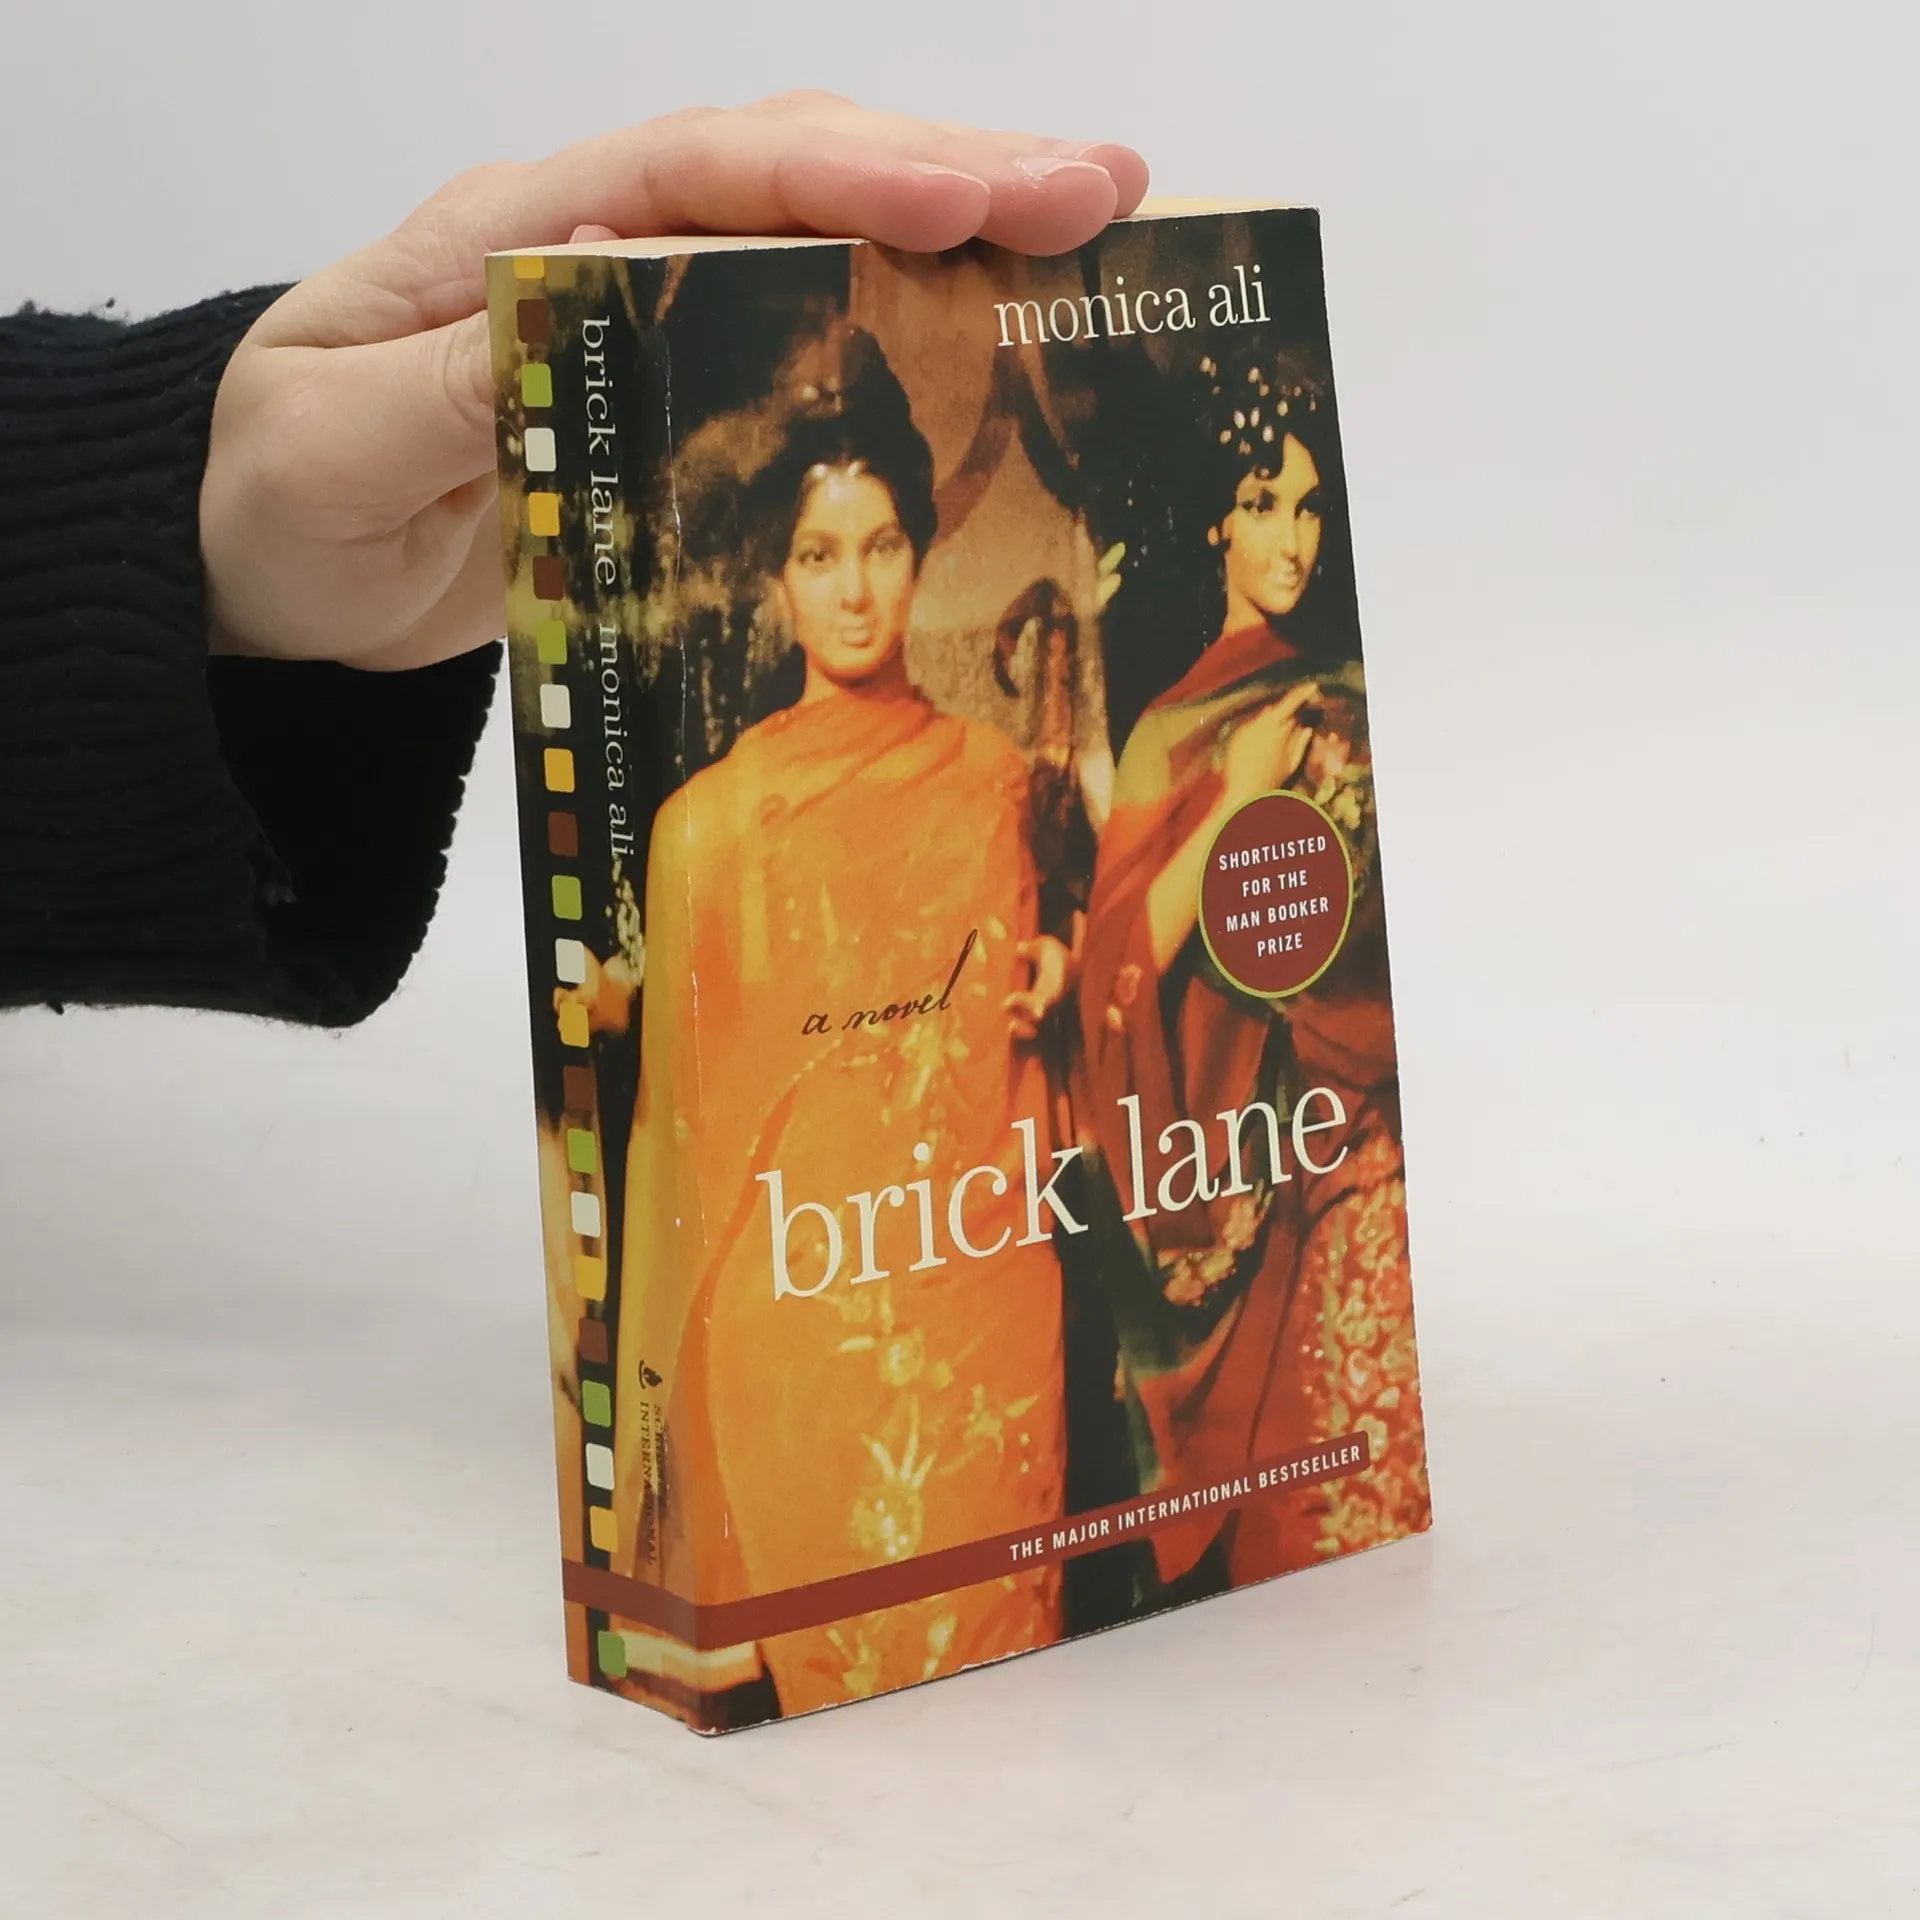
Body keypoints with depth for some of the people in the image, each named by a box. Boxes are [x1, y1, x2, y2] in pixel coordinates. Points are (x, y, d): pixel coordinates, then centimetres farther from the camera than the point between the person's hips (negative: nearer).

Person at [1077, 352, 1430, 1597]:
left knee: (1364, 1445, -8)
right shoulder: (1172, 732, 8)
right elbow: (1126, 954, -2)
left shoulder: (1353, 701, 10)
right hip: (1233, 1145, 0)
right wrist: (1237, 800, -9)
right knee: (1263, 1467, -4)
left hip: (1359, 1138, 1)